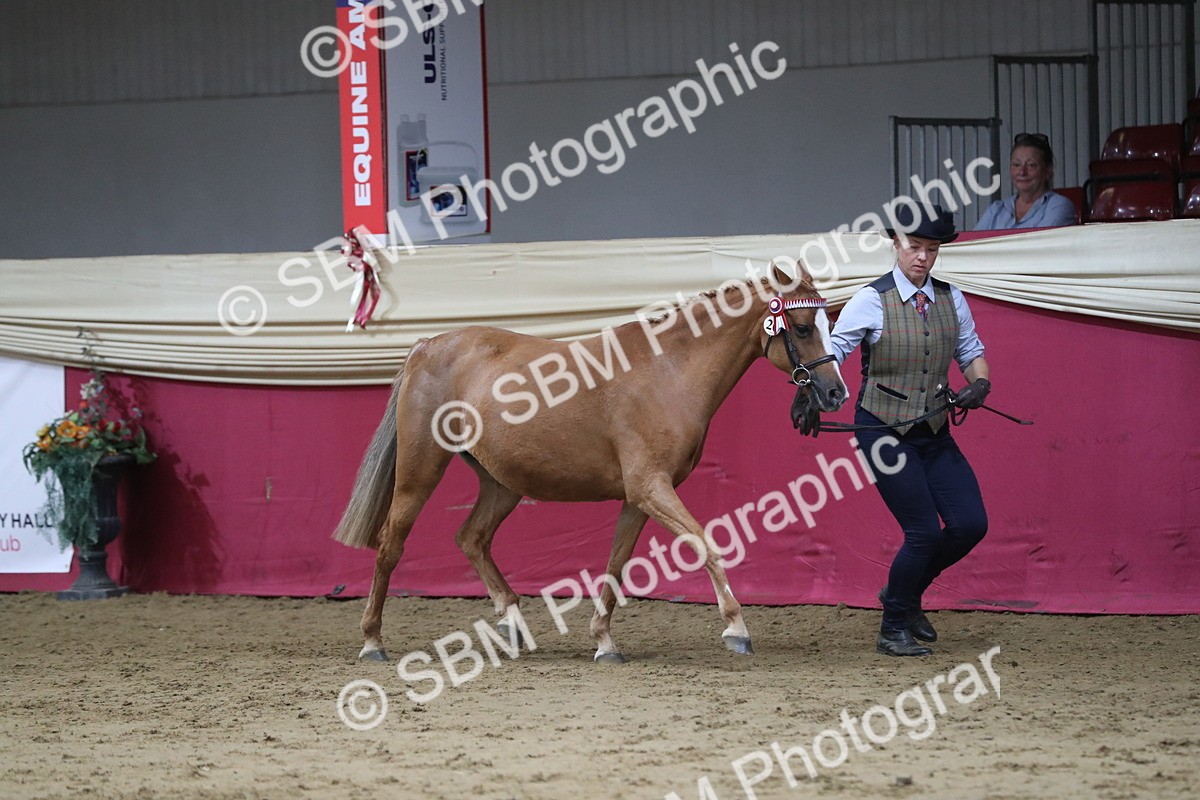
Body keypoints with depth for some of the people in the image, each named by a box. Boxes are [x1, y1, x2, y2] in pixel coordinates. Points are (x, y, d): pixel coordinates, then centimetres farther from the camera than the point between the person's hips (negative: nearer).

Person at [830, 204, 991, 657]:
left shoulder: (951, 299, 4)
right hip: (884, 432, -5)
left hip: (934, 433, 5)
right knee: (924, 531, -9)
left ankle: (905, 593, 23)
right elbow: (832, 352, -12)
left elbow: (971, 351, 14)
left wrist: (979, 385, -7)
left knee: (971, 524, -2)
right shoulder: (872, 302, -10)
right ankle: (893, 629, 10)